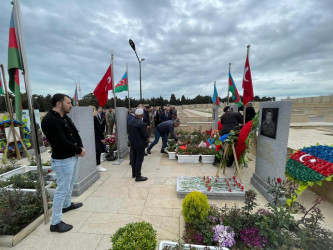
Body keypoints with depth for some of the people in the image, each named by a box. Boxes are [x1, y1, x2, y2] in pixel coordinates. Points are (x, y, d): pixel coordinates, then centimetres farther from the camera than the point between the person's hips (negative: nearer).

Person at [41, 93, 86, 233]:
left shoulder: (65, 117, 8)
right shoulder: (49, 120, -22)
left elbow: (75, 133, 7)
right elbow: (62, 142, -28)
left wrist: (80, 148, -9)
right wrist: (79, 151, -16)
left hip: (73, 157, 10)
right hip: (62, 160, -10)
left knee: (71, 182, 26)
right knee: (62, 189, 0)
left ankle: (67, 204, 48)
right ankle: (55, 223, 17)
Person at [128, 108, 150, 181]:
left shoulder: (130, 122, 0)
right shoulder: (141, 123, -24)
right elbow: (146, 134, -22)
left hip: (132, 143, 8)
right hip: (140, 145, -7)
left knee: (133, 159, 18)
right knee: (139, 160, 3)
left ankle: (134, 174, 34)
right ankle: (138, 176, 12)